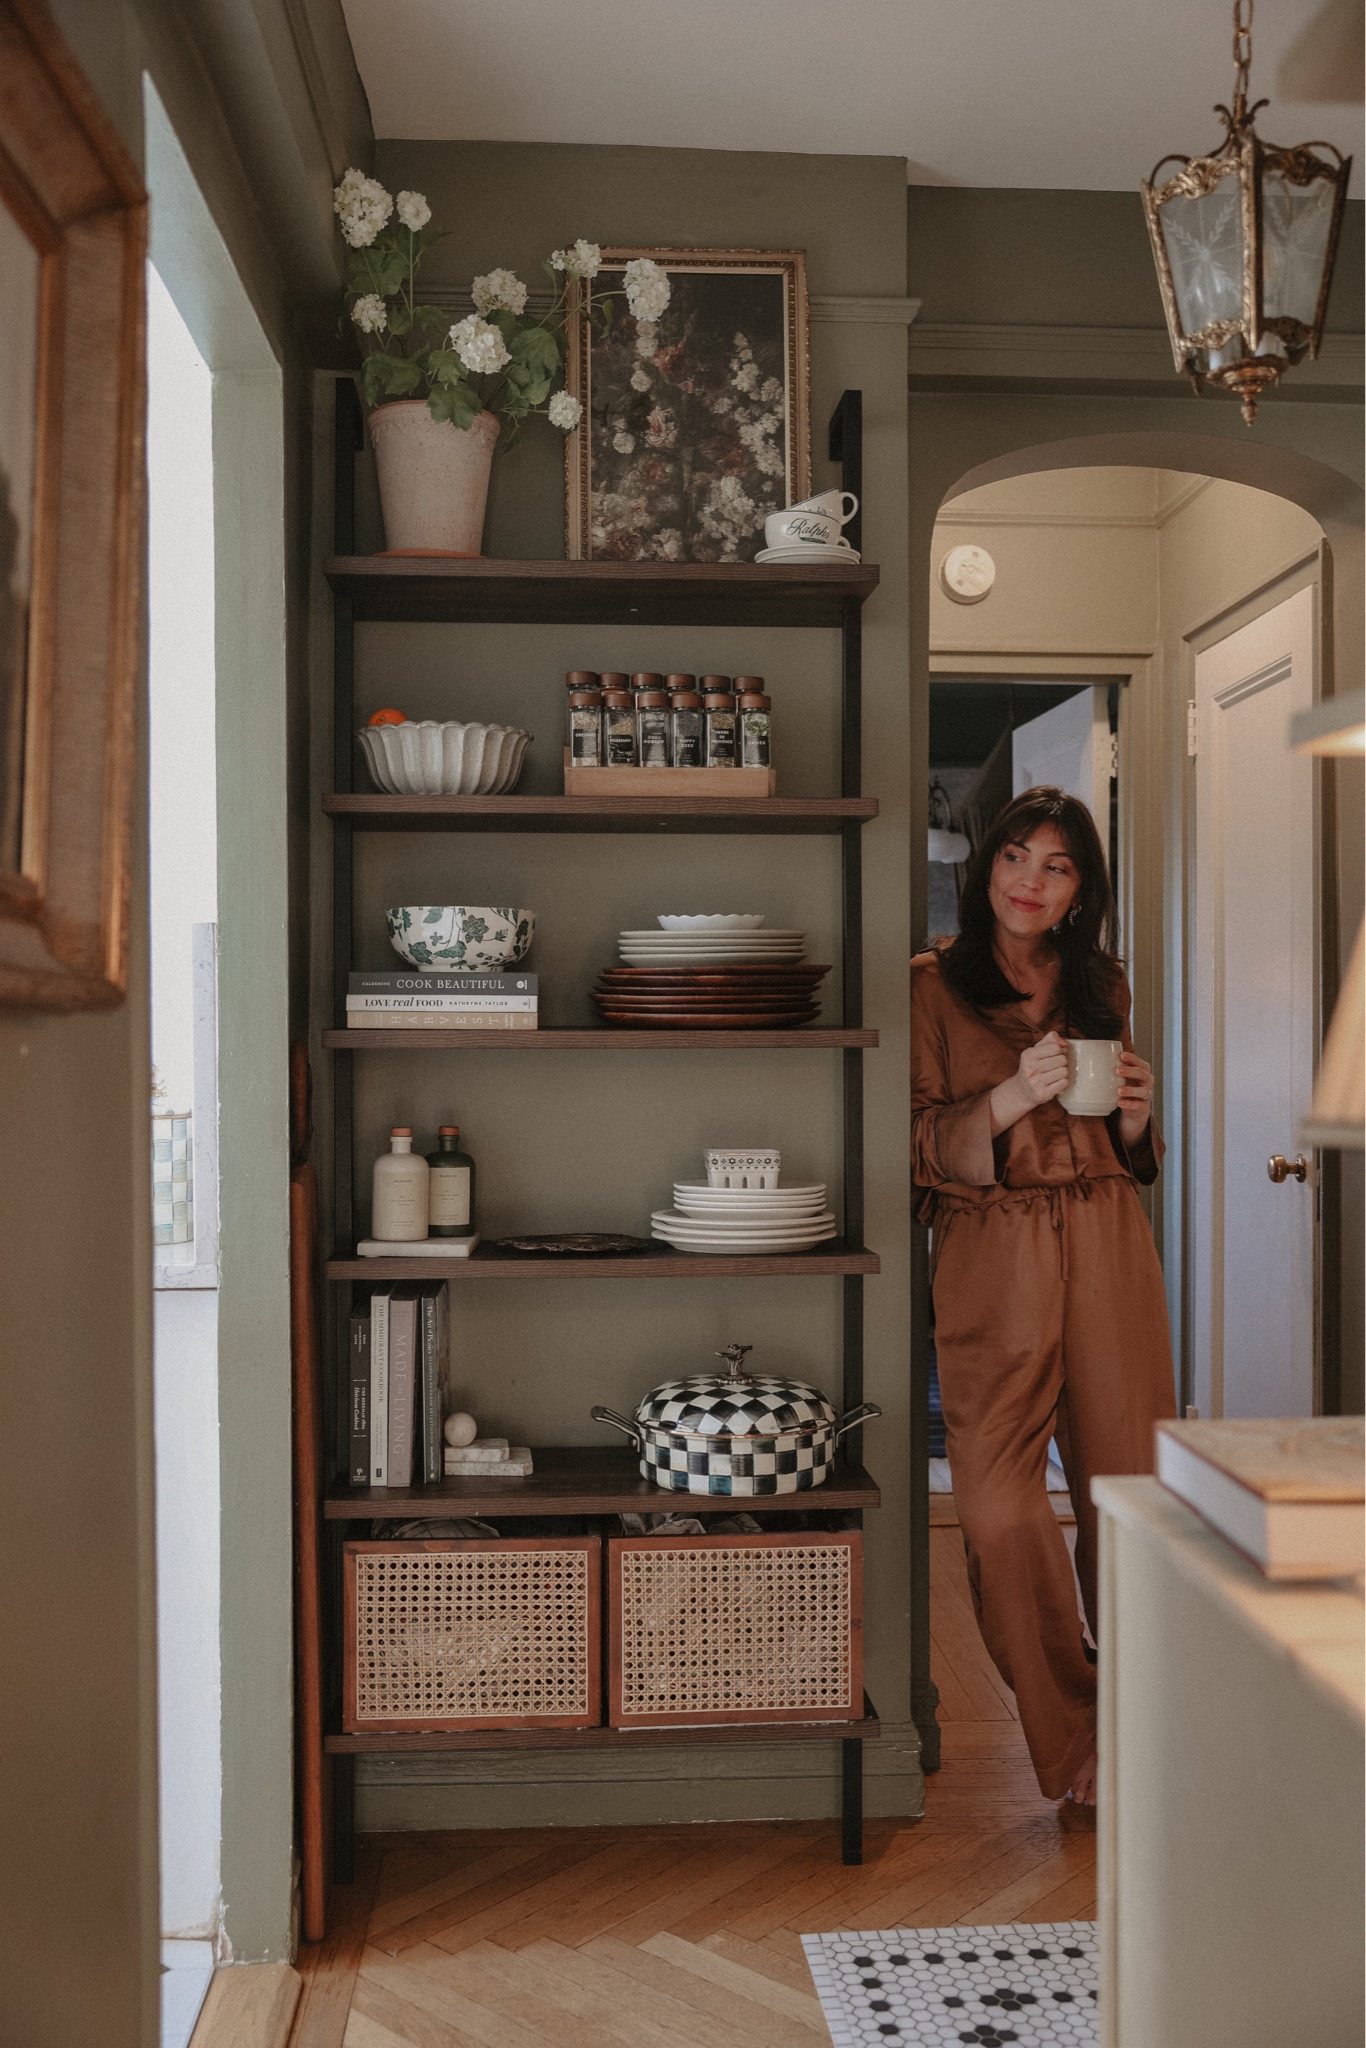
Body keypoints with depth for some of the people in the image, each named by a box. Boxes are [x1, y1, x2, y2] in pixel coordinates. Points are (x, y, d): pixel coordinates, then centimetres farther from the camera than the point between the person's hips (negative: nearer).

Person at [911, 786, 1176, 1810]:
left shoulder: (1101, 985, 16)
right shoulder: (933, 984, 3)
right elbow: (917, 1148, -3)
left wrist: (1135, 1114, 1)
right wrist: (1014, 1096, -16)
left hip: (1108, 1250, 3)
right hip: (990, 1258, -3)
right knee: (999, 1510, -7)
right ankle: (1072, 1739, 13)